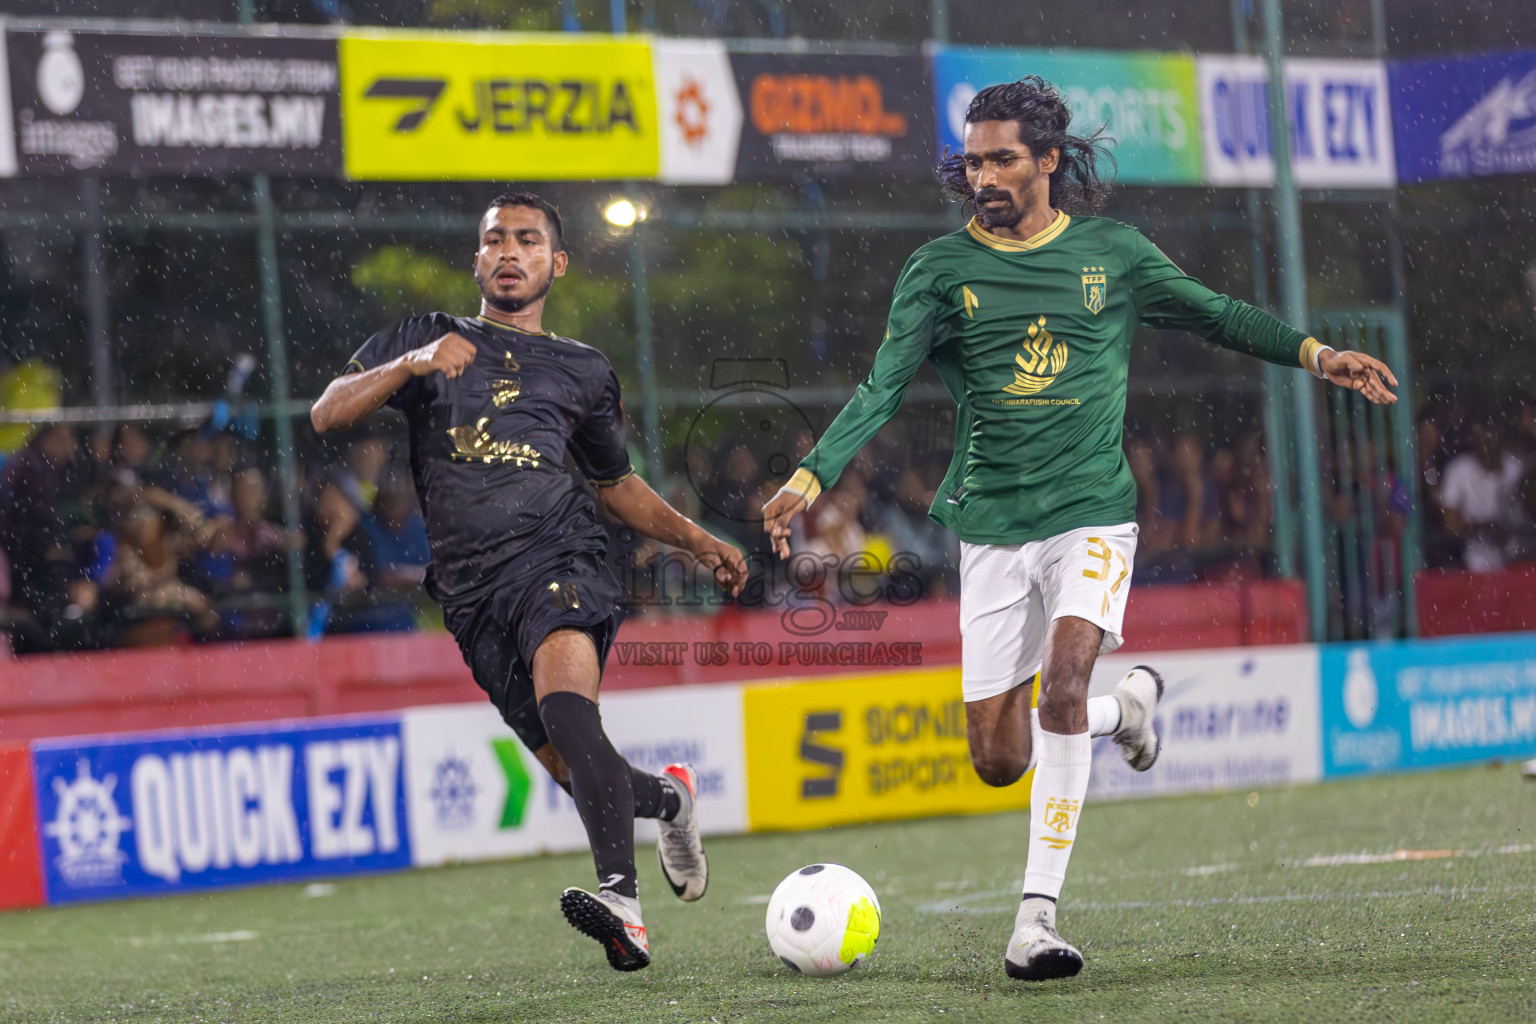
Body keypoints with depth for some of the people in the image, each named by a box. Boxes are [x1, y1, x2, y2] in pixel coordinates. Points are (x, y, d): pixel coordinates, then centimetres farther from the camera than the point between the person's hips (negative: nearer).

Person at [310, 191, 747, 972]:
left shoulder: (583, 372, 22)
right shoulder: (424, 339, 18)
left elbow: (616, 484, 34)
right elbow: (327, 415, 4)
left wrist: (697, 541, 23)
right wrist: (411, 365, -12)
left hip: (556, 554, -1)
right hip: (473, 590, 1)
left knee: (565, 704, -32)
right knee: (575, 770, -4)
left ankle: (621, 901, -45)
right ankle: (666, 797, 32)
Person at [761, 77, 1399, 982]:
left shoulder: (1112, 252, 4)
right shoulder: (941, 268, 2)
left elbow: (1215, 314, 17)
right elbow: (882, 389, -5)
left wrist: (1316, 354, 6)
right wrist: (811, 477, -18)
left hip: (1092, 510, -1)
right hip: (992, 525, 2)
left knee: (1064, 676, -28)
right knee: (999, 760, -1)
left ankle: (1038, 914, -24)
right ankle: (1127, 706, 33)